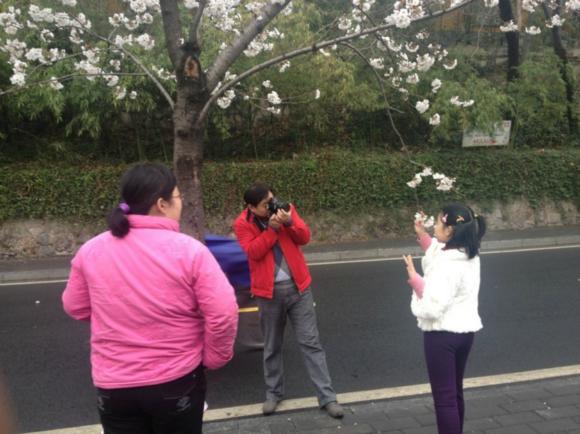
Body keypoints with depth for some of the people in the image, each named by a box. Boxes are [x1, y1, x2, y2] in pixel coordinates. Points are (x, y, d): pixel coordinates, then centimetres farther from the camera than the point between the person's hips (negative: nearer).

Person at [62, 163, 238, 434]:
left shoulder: (91, 250, -6)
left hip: (113, 387, 3)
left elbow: (76, 308, 8)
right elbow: (223, 314, -18)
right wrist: (214, 358, -1)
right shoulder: (189, 250, -17)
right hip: (177, 382, -2)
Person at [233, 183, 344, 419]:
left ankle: (327, 397, 7)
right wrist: (272, 229, -22)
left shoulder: (285, 208, 1)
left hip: (298, 286, 1)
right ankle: (273, 393, 30)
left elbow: (305, 237, -2)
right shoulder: (243, 224, -5)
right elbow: (253, 252, -17)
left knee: (310, 342, 3)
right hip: (269, 292, -1)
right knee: (272, 346, 13)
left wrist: (290, 222, -19)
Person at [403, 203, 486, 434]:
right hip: (464, 330, 9)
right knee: (454, 393, 22)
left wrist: (415, 279, -17)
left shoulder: (447, 264, -24)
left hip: (443, 334, -9)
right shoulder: (468, 254, 3)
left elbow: (433, 307, -27)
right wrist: (423, 236, 13)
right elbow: (437, 253, 24)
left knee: (444, 397, 0)